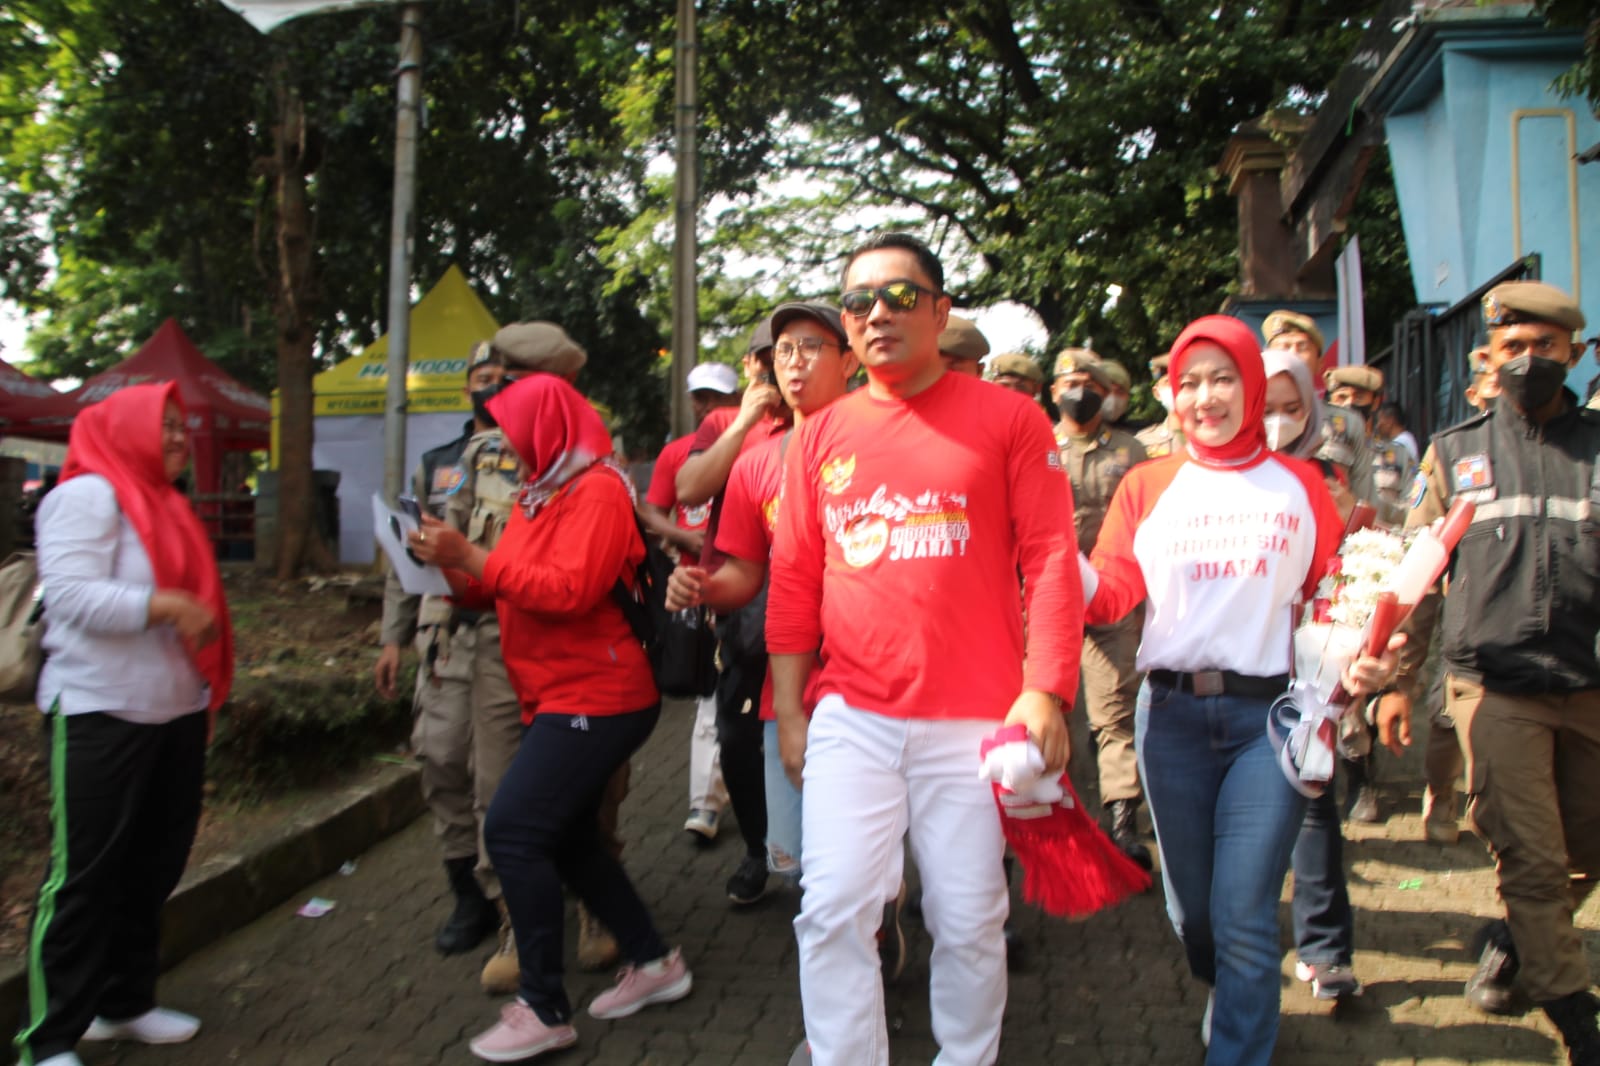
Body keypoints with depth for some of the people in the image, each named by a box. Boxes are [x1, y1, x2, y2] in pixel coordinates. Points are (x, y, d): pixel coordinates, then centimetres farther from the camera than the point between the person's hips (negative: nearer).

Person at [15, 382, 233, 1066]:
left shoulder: (164, 502, 18)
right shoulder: (88, 494, -9)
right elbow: (69, 593, -20)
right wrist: (164, 605, -26)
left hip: (176, 710, 9)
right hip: (101, 712, -8)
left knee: (153, 867, 14)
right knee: (84, 874, -3)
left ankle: (125, 1003, 28)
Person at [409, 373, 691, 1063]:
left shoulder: (597, 490, -13)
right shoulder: (540, 495, 15)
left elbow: (570, 591, -24)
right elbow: (501, 593, 16)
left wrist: (472, 557, -20)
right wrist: (453, 567, -2)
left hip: (597, 698, -10)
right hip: (561, 697, 10)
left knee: (513, 830, -14)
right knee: (567, 838, 14)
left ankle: (545, 1010, -4)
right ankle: (652, 962, 28)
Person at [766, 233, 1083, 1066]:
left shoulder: (1006, 418, 1)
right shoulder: (821, 435, 9)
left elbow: (1051, 559, -2)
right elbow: (793, 582, 10)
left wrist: (1045, 690, -9)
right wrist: (789, 714, 8)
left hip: (973, 718, -2)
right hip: (850, 719, 2)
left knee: (969, 923, 9)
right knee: (834, 911, -2)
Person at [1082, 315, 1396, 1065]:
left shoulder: (1299, 486, 7)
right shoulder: (1147, 485, 8)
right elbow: (1110, 594, -4)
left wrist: (1358, 659, -12)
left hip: (1270, 714, -2)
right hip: (1172, 713, 2)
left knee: (1244, 918, -5)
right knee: (1190, 907, 14)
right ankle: (1235, 1006, 44)